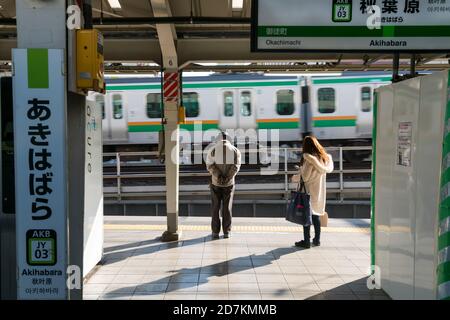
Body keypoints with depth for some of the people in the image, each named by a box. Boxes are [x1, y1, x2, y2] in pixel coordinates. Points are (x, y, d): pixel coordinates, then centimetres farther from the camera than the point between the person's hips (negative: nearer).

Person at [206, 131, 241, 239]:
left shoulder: (212, 150, -2)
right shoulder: (235, 150, 0)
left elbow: (210, 166, -14)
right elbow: (236, 166, -14)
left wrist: (218, 177, -21)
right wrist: (228, 178, -20)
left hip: (216, 183, 0)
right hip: (229, 184, 0)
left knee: (215, 208, 8)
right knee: (227, 208, 8)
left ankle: (215, 232, 8)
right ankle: (226, 232, 8)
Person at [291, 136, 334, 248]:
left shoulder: (309, 158, -18)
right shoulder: (324, 157, 4)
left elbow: (304, 177, -20)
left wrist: (294, 178, 1)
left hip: (309, 191, -7)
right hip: (320, 191, 7)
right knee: (316, 215, 16)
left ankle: (306, 241, 7)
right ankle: (317, 240, 23)